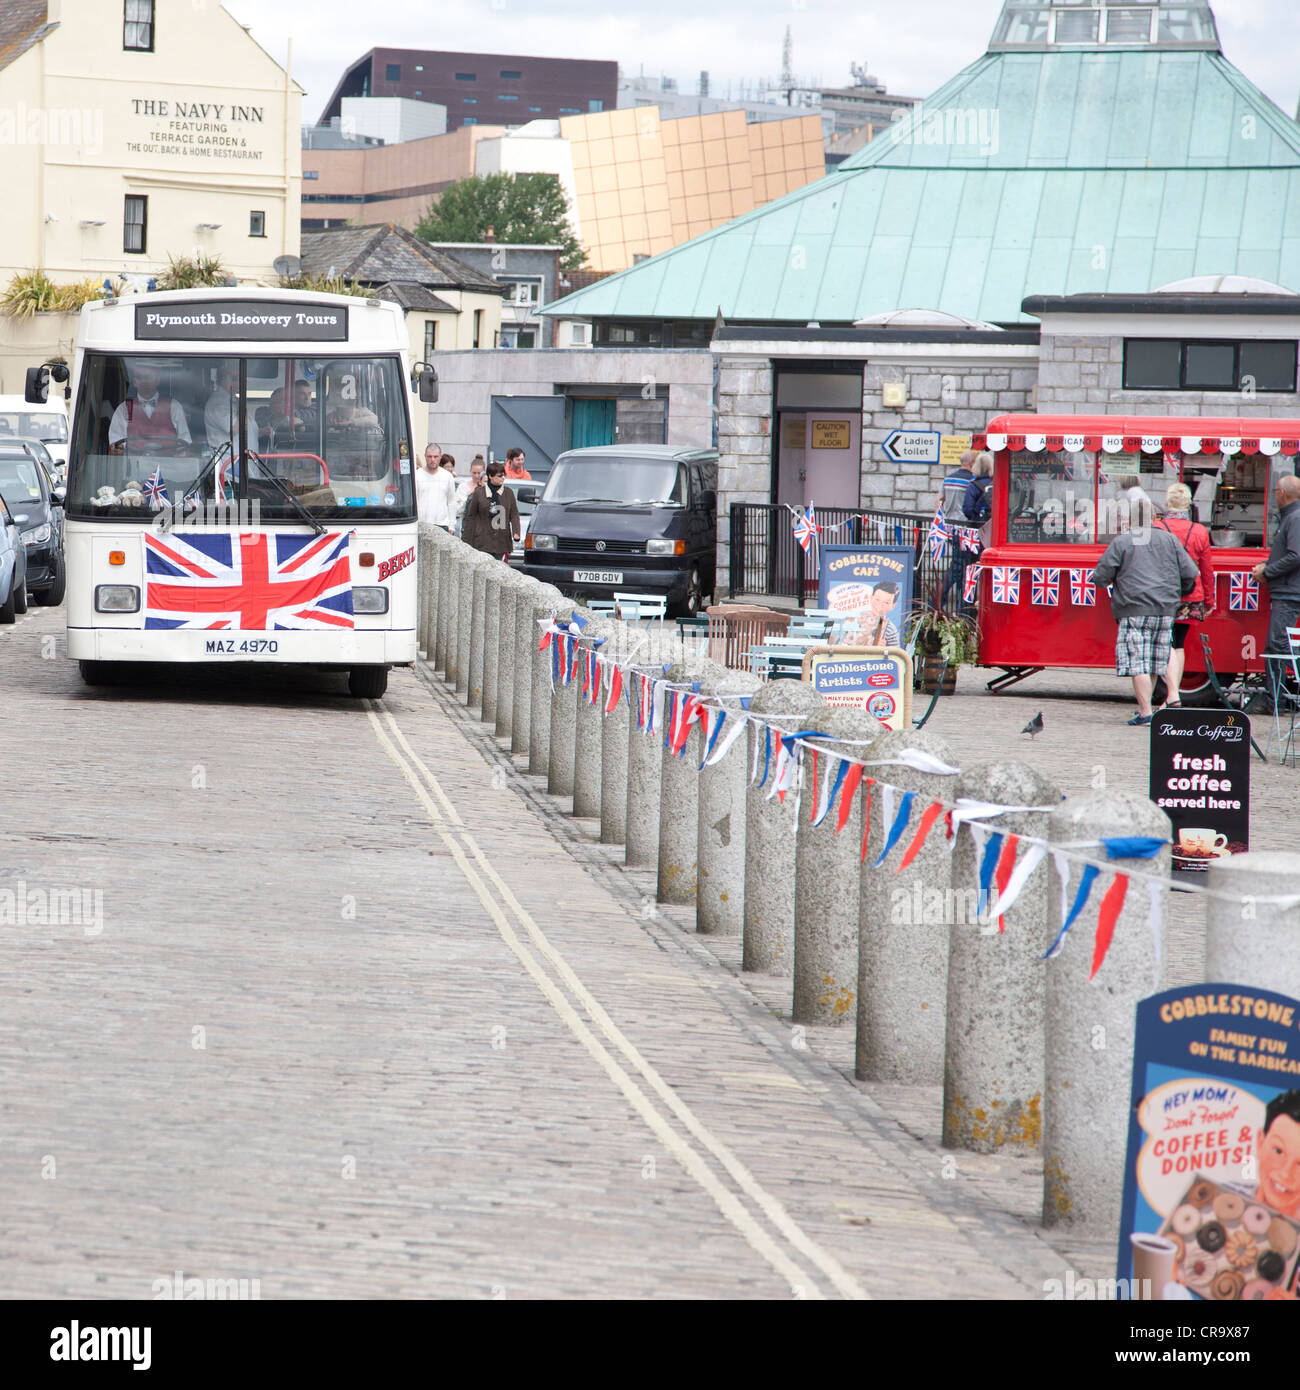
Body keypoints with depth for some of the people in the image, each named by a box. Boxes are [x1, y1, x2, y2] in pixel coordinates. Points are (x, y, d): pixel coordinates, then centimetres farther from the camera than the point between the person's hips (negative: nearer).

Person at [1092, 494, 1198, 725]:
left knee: (1138, 664, -6)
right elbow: (1189, 574, 8)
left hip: (1134, 612, -4)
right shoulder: (1170, 540, 9)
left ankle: (1145, 712, -13)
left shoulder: (1121, 543, -2)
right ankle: (1145, 705, 23)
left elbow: (1100, 578, -3)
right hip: (1165, 611, 4)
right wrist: (1177, 594, 27)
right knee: (1154, 666, 14)